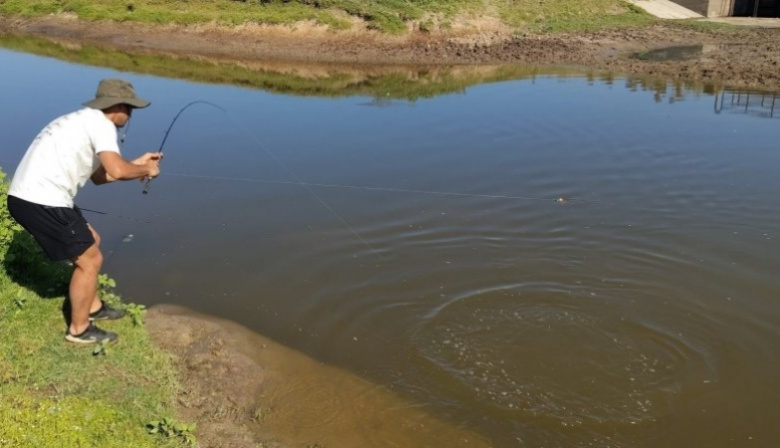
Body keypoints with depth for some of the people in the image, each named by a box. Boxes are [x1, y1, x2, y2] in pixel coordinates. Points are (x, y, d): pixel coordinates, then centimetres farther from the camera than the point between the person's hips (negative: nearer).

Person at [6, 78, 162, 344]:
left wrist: (137, 164, 20)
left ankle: (93, 307, 38)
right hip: (42, 202, -10)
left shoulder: (83, 120, 22)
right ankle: (79, 329, 16)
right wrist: (144, 170, -3)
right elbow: (116, 171, -23)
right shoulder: (100, 123, -9)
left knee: (90, 242, 25)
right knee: (89, 260, 3)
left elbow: (99, 175, 25)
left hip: (28, 196, 10)